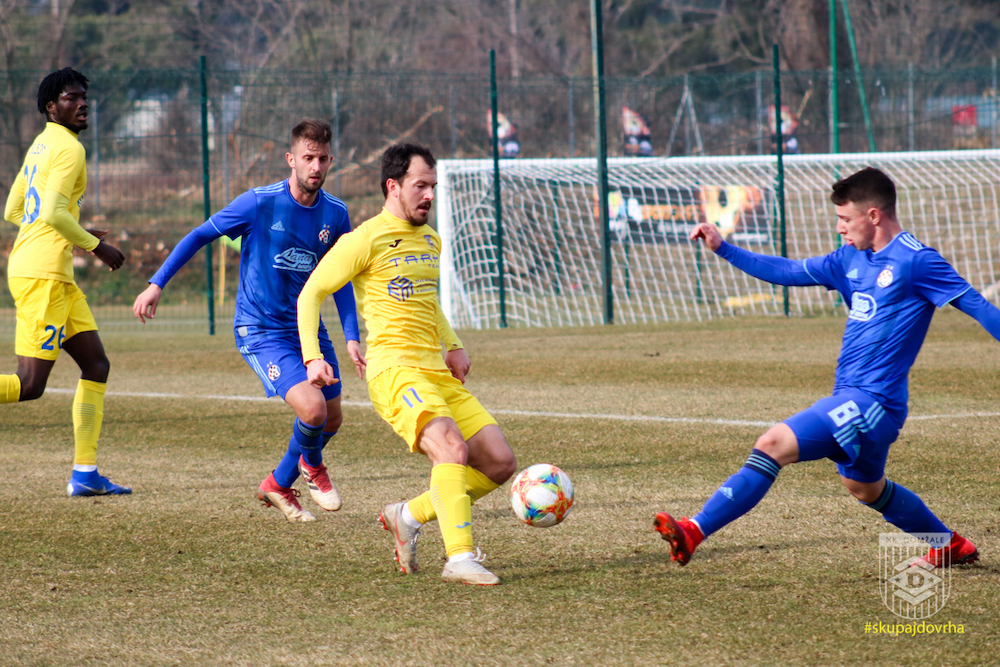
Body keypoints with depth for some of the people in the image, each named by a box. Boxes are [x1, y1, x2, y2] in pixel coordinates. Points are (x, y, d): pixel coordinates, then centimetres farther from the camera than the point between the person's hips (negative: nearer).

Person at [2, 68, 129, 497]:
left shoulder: (41, 146, 19)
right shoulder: (68, 148, -11)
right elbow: (53, 214, -21)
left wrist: (77, 233, 24)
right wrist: (95, 245, -8)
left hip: (56, 279, 10)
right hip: (42, 275, -10)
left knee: (96, 365, 9)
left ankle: (84, 475, 8)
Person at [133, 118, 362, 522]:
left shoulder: (335, 214, -1)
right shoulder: (260, 204, -15)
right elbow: (200, 236, -5)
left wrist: (352, 337, 5)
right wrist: (156, 284, -9)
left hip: (309, 329, 6)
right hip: (261, 332, -6)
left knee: (332, 420, 11)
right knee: (312, 407, -23)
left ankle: (278, 484, 36)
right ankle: (312, 465, 12)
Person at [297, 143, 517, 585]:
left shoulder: (431, 241, 20)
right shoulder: (367, 239, -4)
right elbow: (311, 293, -1)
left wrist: (454, 347, 20)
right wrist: (312, 357, -12)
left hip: (438, 371, 8)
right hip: (394, 370, -8)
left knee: (500, 462, -1)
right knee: (452, 446, -30)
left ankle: (409, 516, 14)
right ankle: (460, 558, -32)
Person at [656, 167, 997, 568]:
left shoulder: (915, 260, -10)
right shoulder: (852, 259, 13)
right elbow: (788, 272, 19)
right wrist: (722, 249, 15)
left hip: (871, 402, -10)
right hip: (850, 399, 10)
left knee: (775, 444, -20)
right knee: (865, 488, 27)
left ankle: (694, 531, -24)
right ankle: (950, 546, 44)